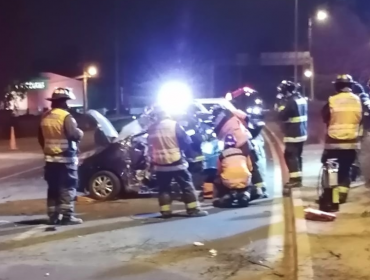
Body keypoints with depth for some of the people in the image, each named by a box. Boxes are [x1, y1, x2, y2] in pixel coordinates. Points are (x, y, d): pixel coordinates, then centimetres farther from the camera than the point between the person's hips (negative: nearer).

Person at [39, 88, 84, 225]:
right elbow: (74, 135, -23)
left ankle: (53, 215, 14)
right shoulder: (65, 116, -14)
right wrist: (80, 133, -2)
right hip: (66, 158, -7)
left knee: (53, 188, 12)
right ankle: (67, 216, -6)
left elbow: (41, 138, 17)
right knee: (67, 187, -3)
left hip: (50, 158, 7)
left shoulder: (45, 117, 10)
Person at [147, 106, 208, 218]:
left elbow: (150, 147, 12)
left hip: (159, 164, 4)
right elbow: (186, 141, -4)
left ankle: (165, 211, 8)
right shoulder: (173, 124, -10)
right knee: (187, 186, 3)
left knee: (164, 188, 12)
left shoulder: (151, 129, 2)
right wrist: (186, 152, 12)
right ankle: (193, 209, 1)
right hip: (176, 162, -4)